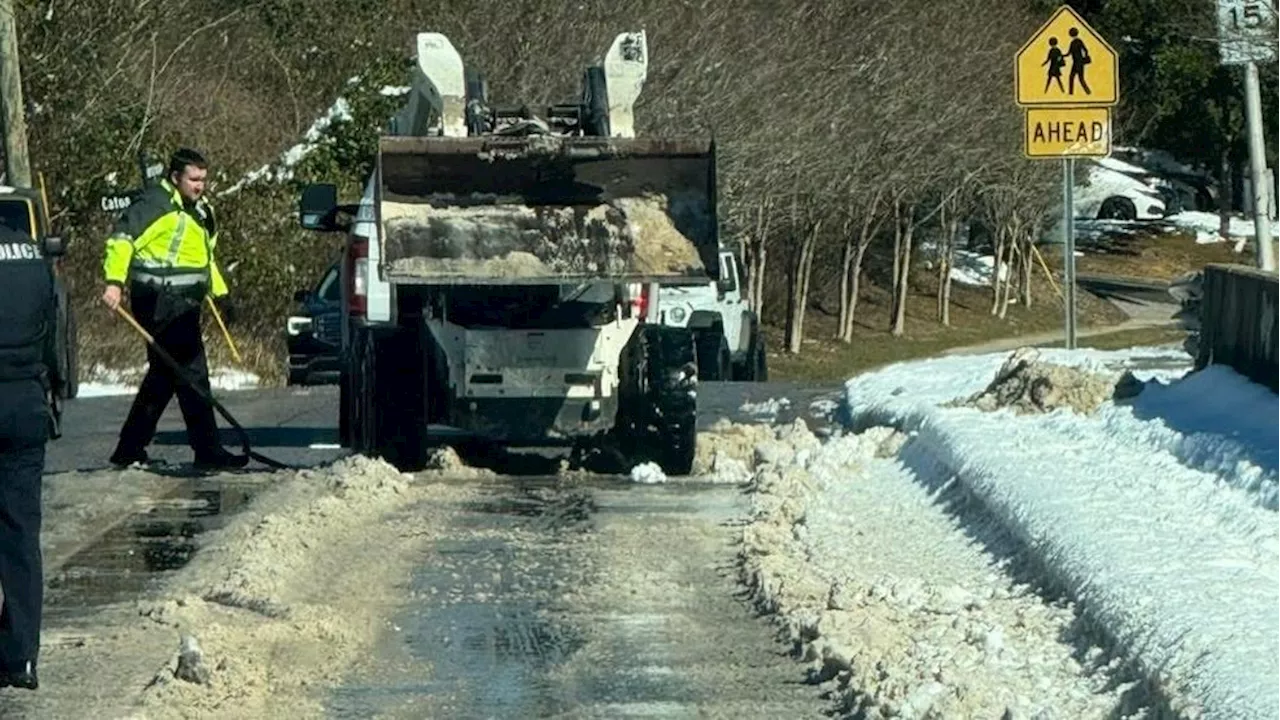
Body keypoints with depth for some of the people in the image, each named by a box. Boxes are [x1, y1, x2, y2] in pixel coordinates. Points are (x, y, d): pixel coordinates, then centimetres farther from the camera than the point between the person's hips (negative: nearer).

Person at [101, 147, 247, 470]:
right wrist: (115, 280, -28)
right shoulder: (157, 202, -9)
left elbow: (205, 256, 34)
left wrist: (220, 292, 27)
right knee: (191, 373, -11)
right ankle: (207, 450, -10)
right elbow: (123, 236, -18)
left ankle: (130, 449, 22)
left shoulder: (200, 210, 21)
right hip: (161, 302, -10)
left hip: (182, 304, 10)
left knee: (164, 374, 14)